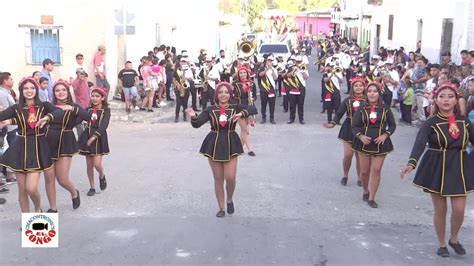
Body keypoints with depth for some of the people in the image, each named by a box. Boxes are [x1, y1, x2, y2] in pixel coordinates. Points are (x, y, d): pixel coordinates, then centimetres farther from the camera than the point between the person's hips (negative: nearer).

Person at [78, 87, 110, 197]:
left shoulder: (106, 110, -4)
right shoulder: (89, 109, 7)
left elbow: (103, 126, -15)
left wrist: (93, 138, -23)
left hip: (99, 139, -3)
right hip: (87, 138, 4)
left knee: (97, 164, -10)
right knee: (89, 164, 7)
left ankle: (102, 176, 24)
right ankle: (92, 187, 21)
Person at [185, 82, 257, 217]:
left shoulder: (235, 108, -4)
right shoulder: (210, 110, -3)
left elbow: (253, 109, -17)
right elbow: (197, 124, -10)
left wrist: (242, 114, -35)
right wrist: (193, 117, -32)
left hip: (230, 145, -1)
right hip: (214, 145, 1)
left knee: (230, 178, -7)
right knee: (218, 179, 8)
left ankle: (230, 200, 24)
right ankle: (221, 208, 22)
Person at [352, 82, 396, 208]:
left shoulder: (385, 109, -2)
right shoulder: (361, 109, -3)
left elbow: (392, 125, 6)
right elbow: (355, 126, -3)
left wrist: (385, 135, -11)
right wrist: (360, 136, -20)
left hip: (380, 143, 0)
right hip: (364, 142, 0)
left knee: (376, 170, -5)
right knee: (364, 171, 7)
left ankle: (371, 198, 4)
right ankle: (366, 191, 34)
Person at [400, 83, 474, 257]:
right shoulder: (430, 123, -9)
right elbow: (420, 143, -23)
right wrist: (412, 163, -42)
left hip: (459, 167, 2)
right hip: (436, 168, -2)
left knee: (459, 210, 0)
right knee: (440, 210, 7)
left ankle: (454, 239, 29)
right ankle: (442, 244, 28)